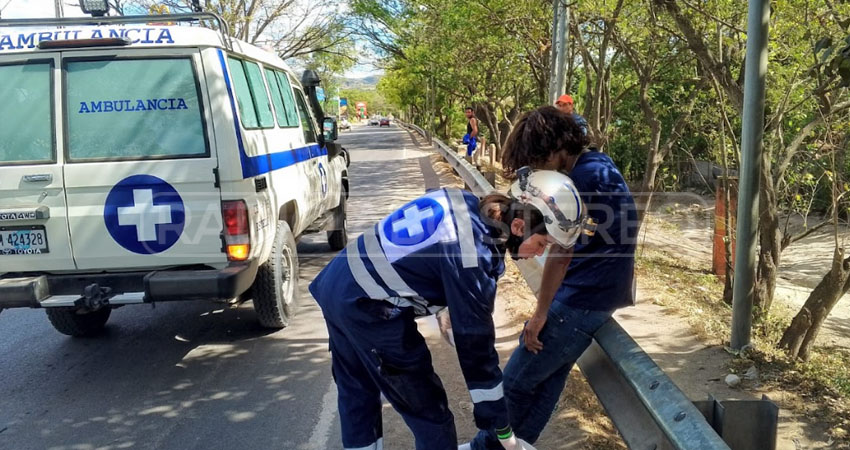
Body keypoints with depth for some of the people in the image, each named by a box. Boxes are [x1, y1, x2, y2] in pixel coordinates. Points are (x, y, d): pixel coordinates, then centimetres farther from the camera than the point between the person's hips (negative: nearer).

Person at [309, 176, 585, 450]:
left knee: (356, 392, 26)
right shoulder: (472, 257, -24)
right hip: (365, 308, -9)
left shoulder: (465, 204, 0)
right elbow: (474, 344, -18)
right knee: (429, 411, 5)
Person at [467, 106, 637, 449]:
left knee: (517, 381, 4)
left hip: (581, 301, -10)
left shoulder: (584, 177, -20)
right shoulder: (598, 164, 10)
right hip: (594, 293, 10)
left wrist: (540, 313, -11)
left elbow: (561, 253, -18)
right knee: (548, 378, 17)